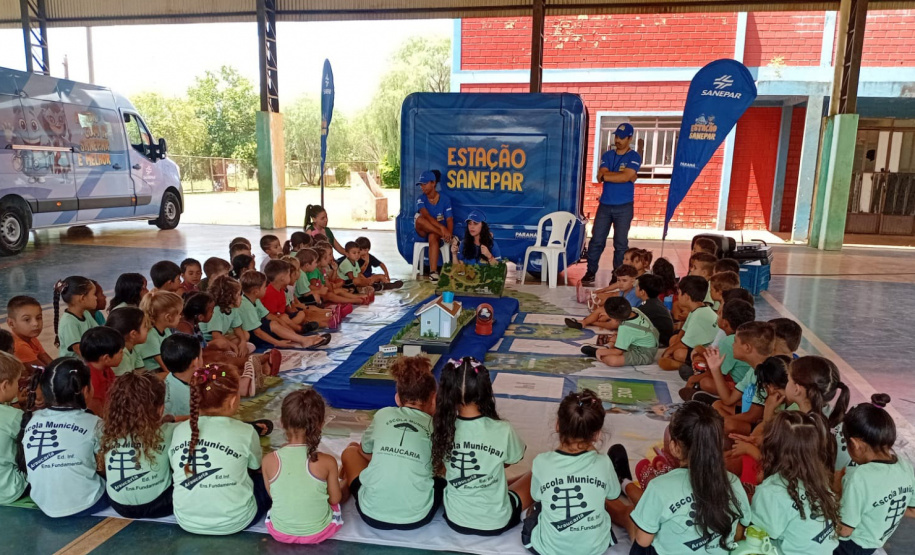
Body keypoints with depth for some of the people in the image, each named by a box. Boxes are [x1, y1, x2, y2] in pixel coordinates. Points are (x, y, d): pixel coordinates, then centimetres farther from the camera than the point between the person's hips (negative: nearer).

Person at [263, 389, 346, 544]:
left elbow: (272, 495, -2)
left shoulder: (269, 460, -18)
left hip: (279, 532, 3)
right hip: (319, 532, -2)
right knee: (345, 484, 23)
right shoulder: (327, 462, -21)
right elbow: (335, 499, -6)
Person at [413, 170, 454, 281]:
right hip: (424, 232, 2)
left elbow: (449, 220, -10)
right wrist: (442, 227, -39)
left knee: (432, 236, -39)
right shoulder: (421, 199, -5)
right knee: (419, 218, -32)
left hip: (437, 232, -2)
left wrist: (449, 234, -32)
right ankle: (443, 236, -31)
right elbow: (426, 215, -24)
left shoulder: (445, 199, -4)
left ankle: (433, 271, -44)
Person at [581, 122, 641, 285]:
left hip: (624, 207, -3)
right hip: (604, 205, 3)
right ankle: (590, 272, 11)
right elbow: (600, 177, -5)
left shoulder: (634, 157, -2)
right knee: (596, 240, 2)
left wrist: (607, 175, -10)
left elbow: (625, 177, -18)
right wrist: (620, 175, -12)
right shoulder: (607, 155, 9)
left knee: (620, 243, 2)